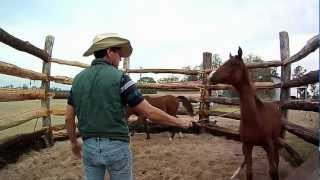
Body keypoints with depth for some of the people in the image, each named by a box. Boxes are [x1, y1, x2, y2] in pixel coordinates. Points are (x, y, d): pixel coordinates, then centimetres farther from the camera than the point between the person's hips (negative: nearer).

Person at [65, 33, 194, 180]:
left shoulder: (78, 79, 3)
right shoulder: (119, 77, -13)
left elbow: (69, 117, 6)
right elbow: (149, 112, -14)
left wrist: (74, 142, 22)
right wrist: (179, 122, -2)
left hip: (89, 146, 5)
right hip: (116, 145, -4)